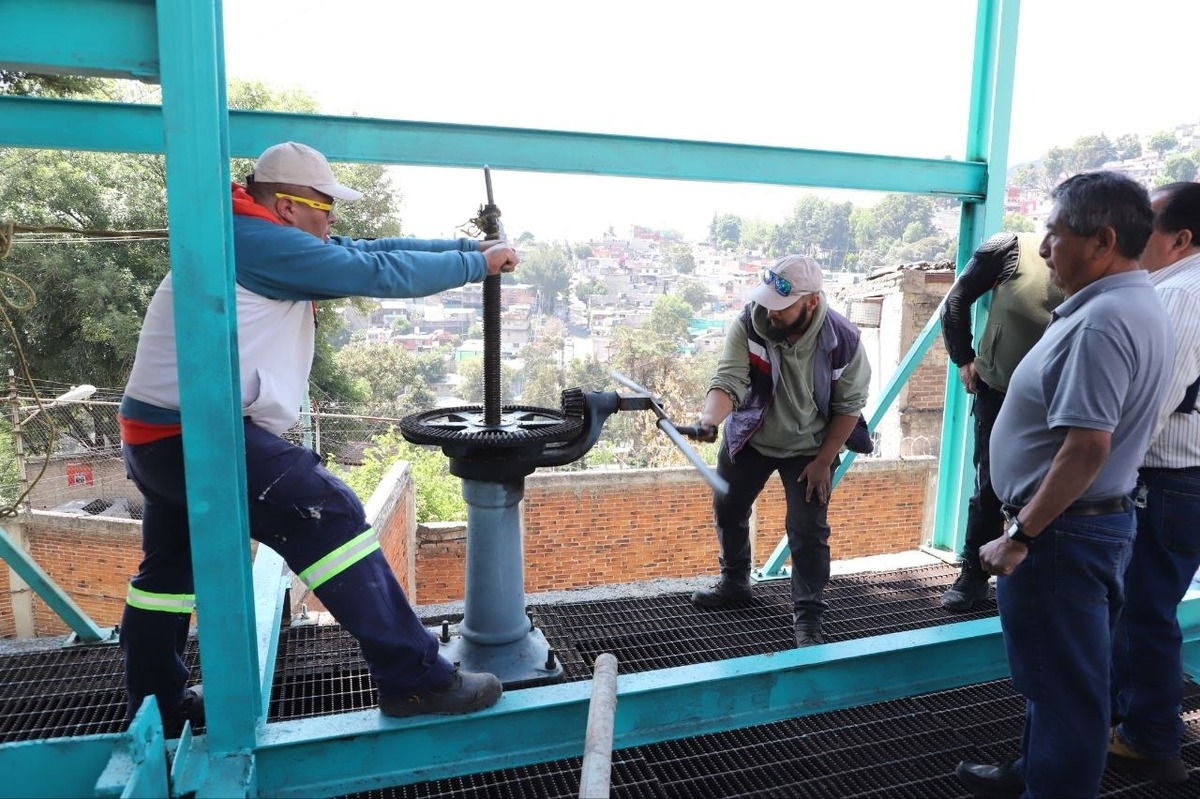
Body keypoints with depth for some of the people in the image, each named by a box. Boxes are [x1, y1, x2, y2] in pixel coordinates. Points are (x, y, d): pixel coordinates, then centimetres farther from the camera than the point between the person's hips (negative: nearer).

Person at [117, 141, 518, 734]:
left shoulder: (256, 240, 14)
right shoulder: (264, 242, -15)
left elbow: (369, 249, 11)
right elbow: (381, 273, -16)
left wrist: (470, 246, 9)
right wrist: (478, 265, -5)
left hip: (160, 435, 12)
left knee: (170, 568, 22)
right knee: (329, 516, -17)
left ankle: (155, 708, 42)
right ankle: (414, 680, -16)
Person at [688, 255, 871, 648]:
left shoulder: (843, 340, -25)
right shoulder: (749, 323, -26)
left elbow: (849, 405, -13)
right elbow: (728, 382, -32)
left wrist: (824, 460, -12)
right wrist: (709, 419, -52)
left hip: (808, 447, -2)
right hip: (749, 437, 3)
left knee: (808, 531, -5)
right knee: (728, 510, 17)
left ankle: (808, 616, 14)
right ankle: (734, 583, 42)